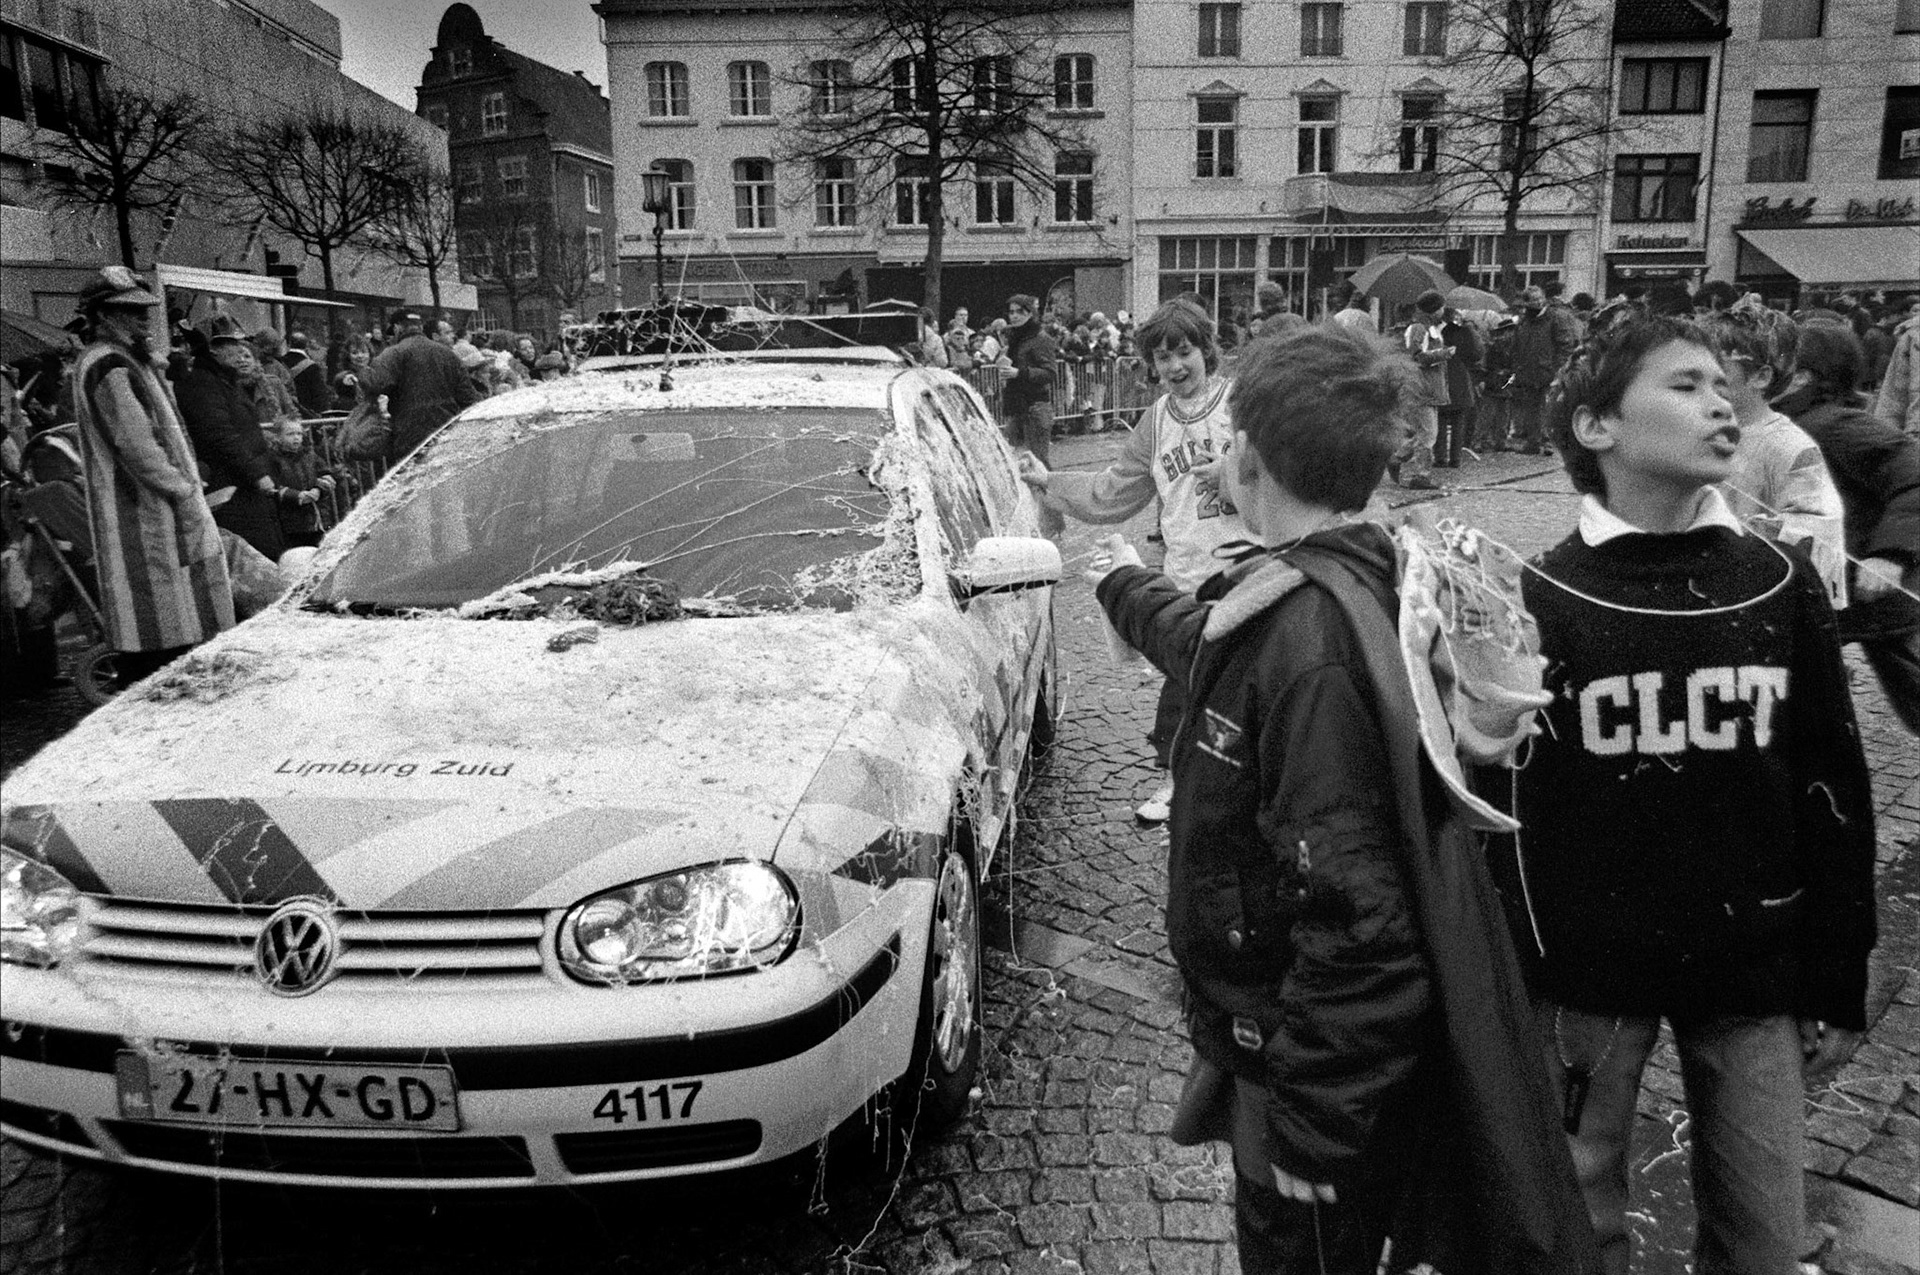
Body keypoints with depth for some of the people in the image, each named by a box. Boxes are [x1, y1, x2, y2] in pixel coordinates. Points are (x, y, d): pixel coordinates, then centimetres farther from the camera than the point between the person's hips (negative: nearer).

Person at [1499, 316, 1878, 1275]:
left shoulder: (1779, 586, -1)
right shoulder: (1539, 602, -11)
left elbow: (1833, 793, 4)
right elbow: (1501, 810, -9)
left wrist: (1836, 987, 6)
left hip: (1752, 973, 3)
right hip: (1587, 974, -3)